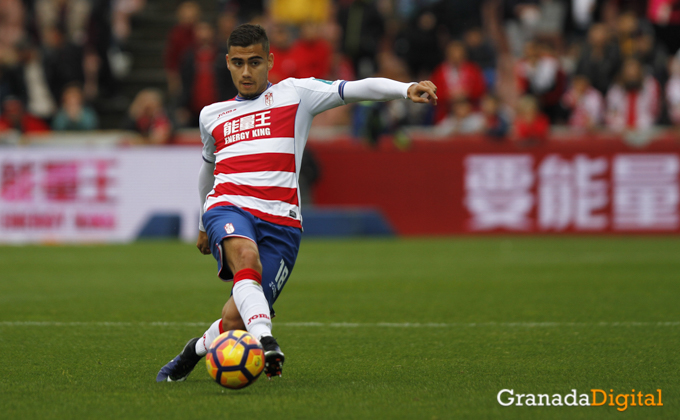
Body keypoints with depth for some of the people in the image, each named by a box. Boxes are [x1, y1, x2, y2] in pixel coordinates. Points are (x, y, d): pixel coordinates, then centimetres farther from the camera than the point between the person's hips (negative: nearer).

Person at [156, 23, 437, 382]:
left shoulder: (294, 94, 12)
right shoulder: (211, 116, 24)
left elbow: (355, 89, -2)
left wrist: (406, 89, -19)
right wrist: (203, 224, 50)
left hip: (280, 221, -2)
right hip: (228, 207, 2)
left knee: (236, 320, -9)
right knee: (246, 255, -36)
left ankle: (194, 351, 23)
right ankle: (266, 343, -50)